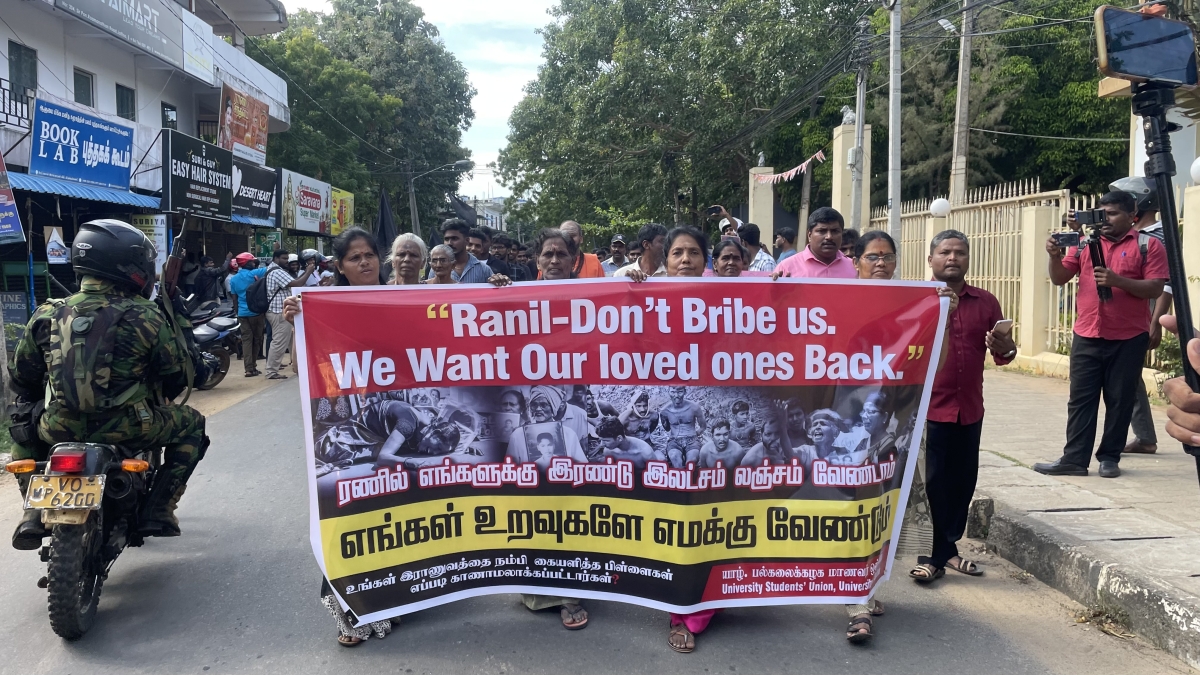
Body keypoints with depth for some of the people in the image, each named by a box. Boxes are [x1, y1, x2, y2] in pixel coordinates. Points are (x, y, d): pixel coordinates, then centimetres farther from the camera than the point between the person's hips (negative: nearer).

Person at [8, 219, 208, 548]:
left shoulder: (47, 315, 3)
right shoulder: (145, 315, -7)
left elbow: (20, 378, 13)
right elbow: (179, 374, -1)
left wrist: (36, 405, 33)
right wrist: (177, 324, 16)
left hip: (60, 428, 4)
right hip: (126, 428, -3)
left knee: (24, 422, 36)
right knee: (191, 423, 23)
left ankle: (35, 511, 23)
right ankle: (159, 509, 13)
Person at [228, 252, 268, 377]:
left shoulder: (233, 279, 9)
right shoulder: (254, 273, -7)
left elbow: (234, 298, 13)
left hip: (242, 313, 4)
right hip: (256, 312, -4)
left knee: (246, 340, 2)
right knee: (257, 339, 8)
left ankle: (249, 368, -7)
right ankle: (253, 367, 13)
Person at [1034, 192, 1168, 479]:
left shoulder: (1148, 245, 0)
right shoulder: (1085, 243, 9)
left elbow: (1155, 289, -8)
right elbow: (1059, 278, 5)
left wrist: (1117, 280, -20)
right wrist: (1055, 256, -13)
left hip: (1129, 339, -3)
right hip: (1086, 336, 3)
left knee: (1119, 400, 6)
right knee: (1080, 399, 2)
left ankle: (1110, 457, 16)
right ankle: (1074, 459, 5)